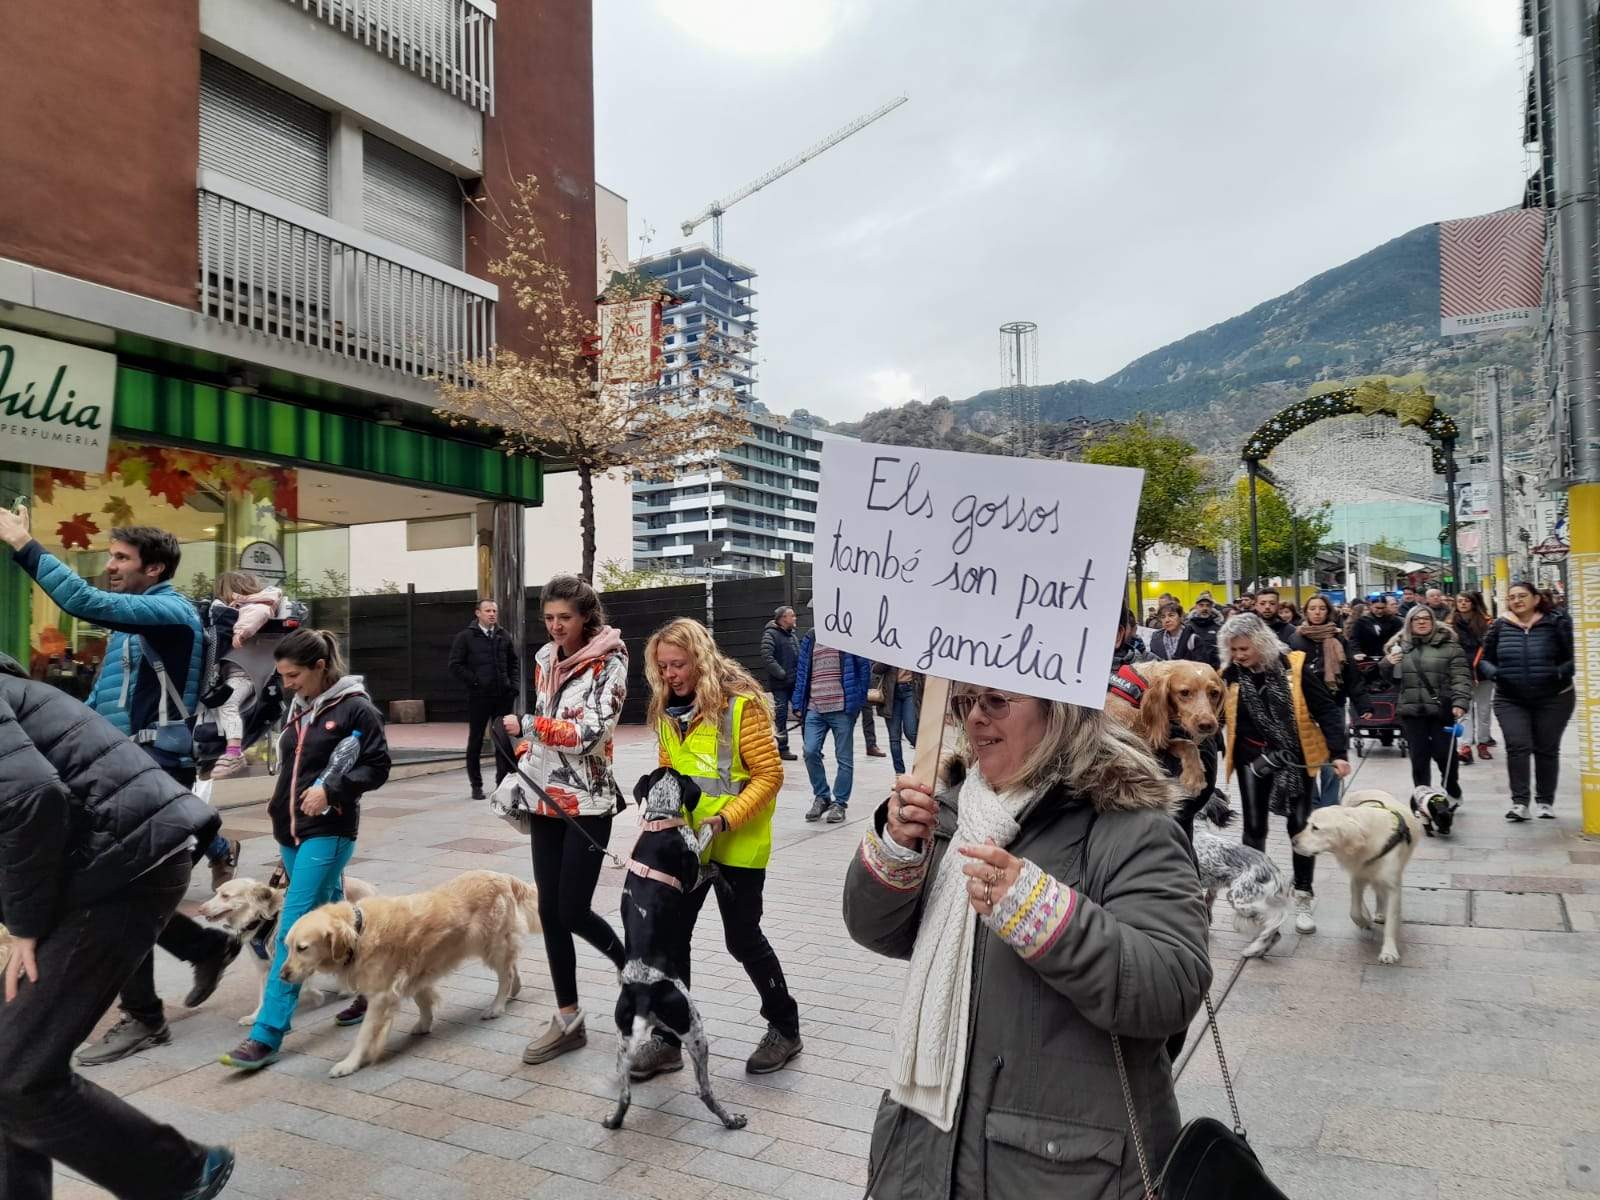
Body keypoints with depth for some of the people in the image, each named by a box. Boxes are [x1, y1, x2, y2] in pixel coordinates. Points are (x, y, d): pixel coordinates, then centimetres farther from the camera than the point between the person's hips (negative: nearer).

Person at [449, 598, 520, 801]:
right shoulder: (466, 637, -2)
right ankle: (476, 786, 13)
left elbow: (514, 662, 17)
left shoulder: (504, 636, 10)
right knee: (476, 740, 5)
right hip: (479, 697, -3)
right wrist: (473, 682, -11)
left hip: (503, 696, 4)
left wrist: (513, 684, 5)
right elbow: (455, 665, -5)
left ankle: (502, 782, 15)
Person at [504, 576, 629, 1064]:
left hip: (587, 802, -6)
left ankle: (630, 964, 25)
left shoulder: (608, 662, -11)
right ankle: (568, 1020, 20)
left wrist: (526, 725, -17)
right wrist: (522, 773, 9)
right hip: (546, 799, 6)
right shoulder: (545, 658, 9)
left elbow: (592, 733, -21)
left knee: (573, 910, -5)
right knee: (549, 910, 7)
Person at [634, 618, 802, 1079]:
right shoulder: (667, 709, 4)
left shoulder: (741, 704, -17)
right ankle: (668, 1038, 22)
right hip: (683, 843, 6)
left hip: (736, 846, -6)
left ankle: (785, 1027, 27)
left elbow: (769, 775, -16)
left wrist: (726, 820, -24)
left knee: (742, 939, 5)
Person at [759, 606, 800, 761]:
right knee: (780, 715, -1)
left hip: (795, 683, 8)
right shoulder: (770, 634, -10)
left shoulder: (791, 634, 15)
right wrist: (781, 673, -20)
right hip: (780, 684, -8)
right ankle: (782, 749, 8)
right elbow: (766, 657, -20)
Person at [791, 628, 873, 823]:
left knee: (844, 758, 4)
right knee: (810, 752, -7)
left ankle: (840, 803, 17)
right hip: (814, 709, 3)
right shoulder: (810, 638, 12)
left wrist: (859, 699, -6)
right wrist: (799, 704, 7)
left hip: (842, 708, -3)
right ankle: (821, 797, 13)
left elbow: (864, 667, 0)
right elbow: (801, 671, 14)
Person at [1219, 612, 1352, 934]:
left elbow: (1326, 709, -10)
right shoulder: (1230, 675, -5)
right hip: (1253, 760, 2)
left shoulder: (1294, 666, -12)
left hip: (1295, 758, -2)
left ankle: (1303, 898, 20)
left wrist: (1338, 752, -18)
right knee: (1254, 828, 8)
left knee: (1300, 826, 4)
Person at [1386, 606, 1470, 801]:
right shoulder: (1400, 645, 12)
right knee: (1418, 757, 2)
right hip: (1411, 711, 2)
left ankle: (1452, 791, 30)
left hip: (1441, 710, -2)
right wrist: (1388, 664, -3)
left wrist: (1460, 703, -20)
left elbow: (1461, 677, -6)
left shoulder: (1448, 644, 1)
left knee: (1444, 753, 3)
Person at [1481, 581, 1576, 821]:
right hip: (1510, 701, 1)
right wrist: (1494, 672, -11)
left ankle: (1546, 801, 21)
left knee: (1547, 749, 8)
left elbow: (1574, 658, -1)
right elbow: (1484, 659, 9)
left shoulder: (1557, 624, -2)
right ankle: (1519, 802, -9)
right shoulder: (1499, 627, 2)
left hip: (1553, 699, -1)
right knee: (1517, 747, -11)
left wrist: (1560, 672, -20)